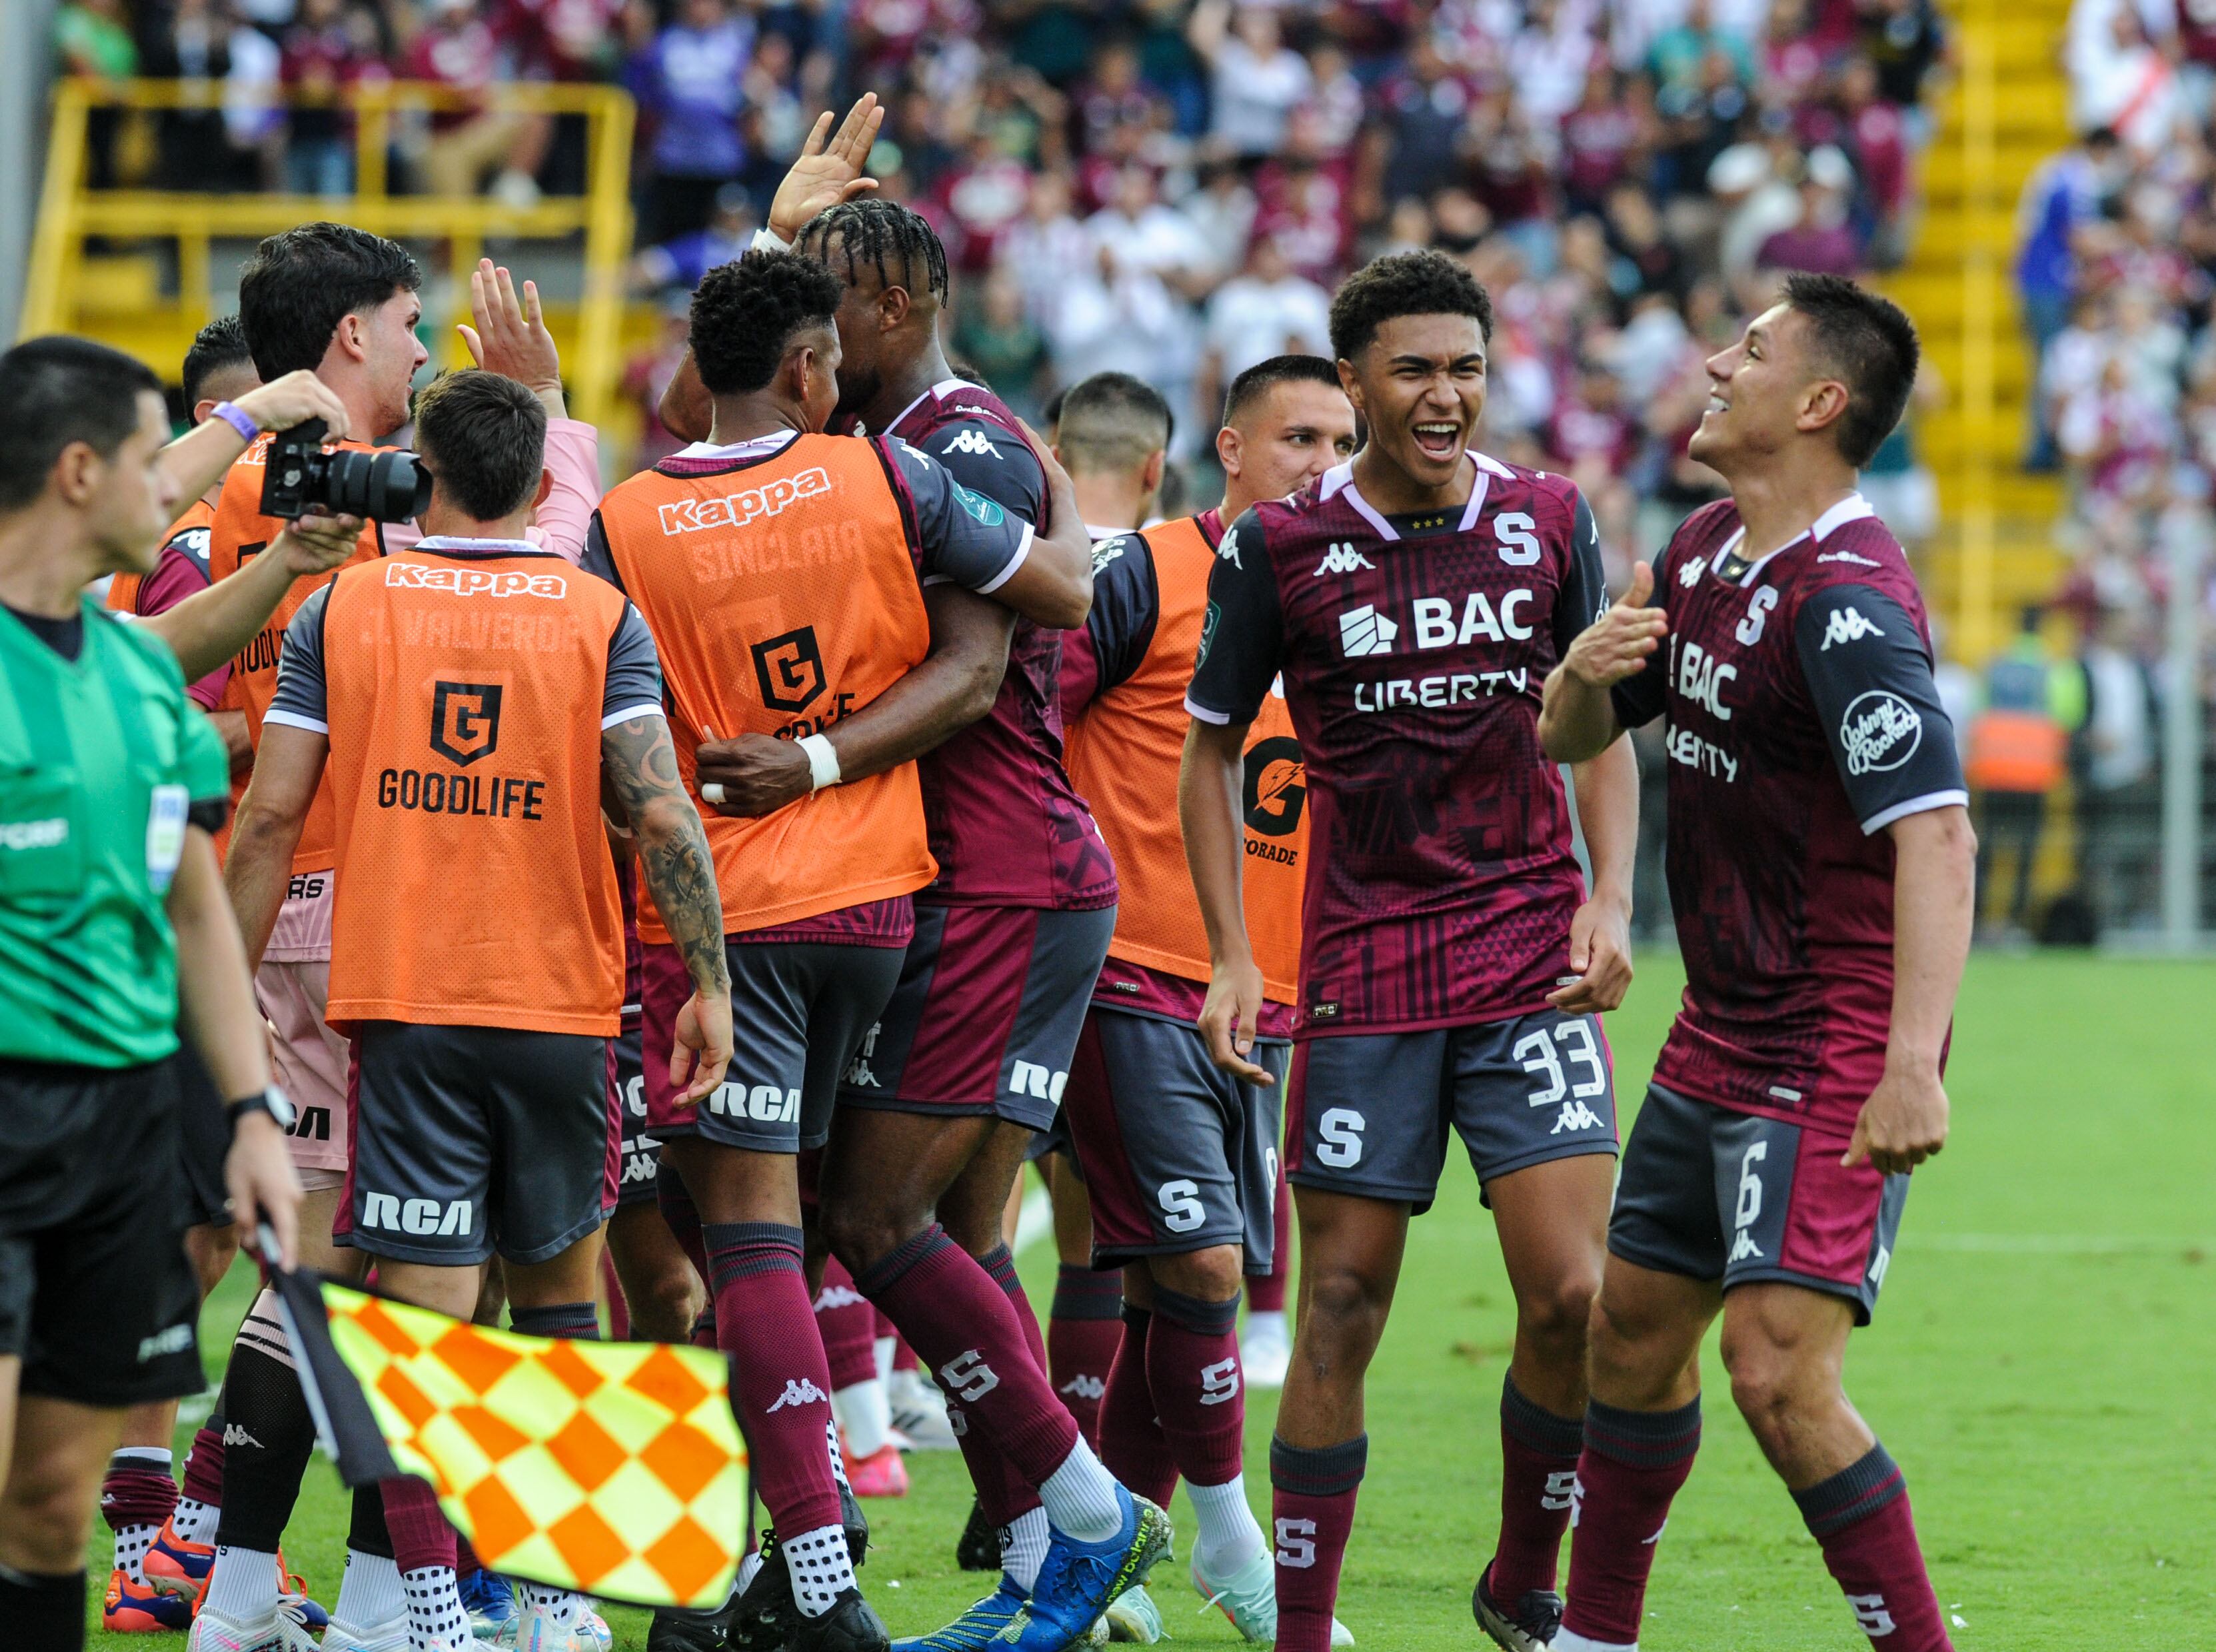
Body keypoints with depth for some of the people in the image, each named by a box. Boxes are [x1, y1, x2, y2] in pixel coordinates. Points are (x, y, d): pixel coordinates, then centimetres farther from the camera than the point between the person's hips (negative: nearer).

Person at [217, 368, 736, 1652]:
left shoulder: (341, 610, 2)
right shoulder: (602, 620, 0)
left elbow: (271, 817, 0)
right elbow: (663, 816, -8)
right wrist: (710, 982, -1)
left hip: (402, 1007, -1)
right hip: (564, 1008, 1)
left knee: (422, 1310, -3)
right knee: (559, 1295, 16)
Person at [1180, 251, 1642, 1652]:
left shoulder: (1549, 523, 4)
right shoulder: (1279, 547, -1)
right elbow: (1212, 750, 8)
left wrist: (1610, 902, 0)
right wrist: (1231, 956, 0)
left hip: (1531, 959, 1)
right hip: (1362, 970, -1)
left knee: (1574, 1295, -9)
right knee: (1341, 1311, -1)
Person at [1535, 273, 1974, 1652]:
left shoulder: (1848, 599, -20)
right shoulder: (1706, 553, 9)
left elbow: (1936, 833, -29)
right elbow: (1570, 738, 20)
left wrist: (1913, 1064, -39)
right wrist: (1587, 671, -5)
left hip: (1834, 1058, -9)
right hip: (1721, 1039, 9)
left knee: (1781, 1370, -18)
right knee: (1634, 1332, 17)